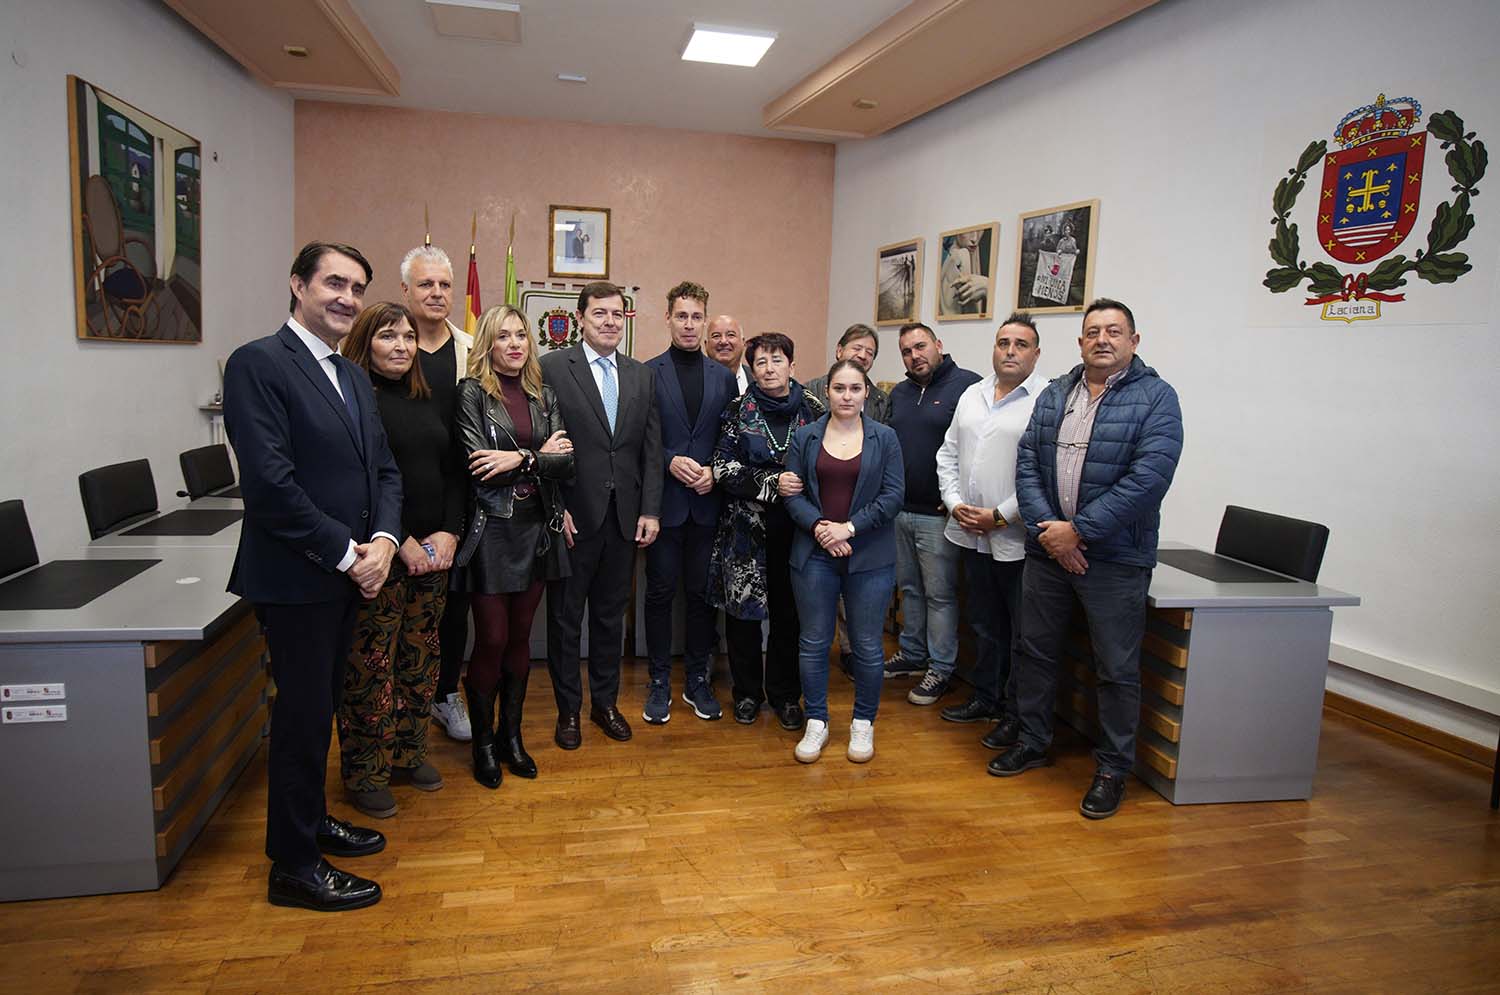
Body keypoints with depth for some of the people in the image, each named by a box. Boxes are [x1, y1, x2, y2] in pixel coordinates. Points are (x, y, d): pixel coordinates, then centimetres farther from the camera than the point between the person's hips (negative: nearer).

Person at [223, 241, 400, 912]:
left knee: (321, 707, 20)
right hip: (295, 578, -8)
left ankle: (310, 820, 37)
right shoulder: (259, 364, -13)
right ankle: (294, 867, 17)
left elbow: (384, 469, 12)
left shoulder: (353, 377, 13)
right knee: (303, 714, 2)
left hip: (348, 573, 8)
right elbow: (270, 481, -21)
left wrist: (382, 542, -6)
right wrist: (348, 553, -17)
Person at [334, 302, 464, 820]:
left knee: (421, 658, 14)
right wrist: (400, 542, -15)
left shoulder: (426, 401, 13)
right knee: (371, 664, 1)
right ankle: (364, 773, 16)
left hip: (433, 551, 7)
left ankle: (408, 753, 29)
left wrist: (448, 533, -1)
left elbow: (453, 472, 12)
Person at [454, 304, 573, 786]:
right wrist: (539, 457, -8)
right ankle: (483, 742, 20)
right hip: (491, 529, -4)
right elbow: (481, 467, -15)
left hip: (537, 529, 5)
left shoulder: (544, 395, 10)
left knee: (520, 637, 13)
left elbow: (566, 462, -1)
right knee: (492, 640, 1)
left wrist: (518, 459, -15)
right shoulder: (472, 392, -5)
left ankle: (512, 735, 27)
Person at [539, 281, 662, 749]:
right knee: (565, 617, 9)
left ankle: (605, 702, 30)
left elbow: (651, 449, 7)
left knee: (611, 614, 15)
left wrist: (650, 510, 1)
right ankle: (568, 708, 25)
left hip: (624, 517, 4)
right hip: (573, 517, -4)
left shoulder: (642, 375, 9)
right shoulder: (552, 368, -4)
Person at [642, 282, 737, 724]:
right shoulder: (647, 373, 0)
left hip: (707, 502, 3)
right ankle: (660, 682, 17)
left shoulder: (723, 377, 9)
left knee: (702, 592, 9)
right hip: (663, 501, -2)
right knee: (660, 592, 5)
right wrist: (671, 462, -15)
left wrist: (714, 471, -7)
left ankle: (697, 678, 22)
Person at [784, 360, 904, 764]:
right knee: (814, 642, 7)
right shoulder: (805, 437, 5)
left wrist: (849, 527, -13)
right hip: (815, 554, 1)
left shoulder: (884, 438, 2)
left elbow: (893, 494, -5)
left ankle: (863, 723, 23)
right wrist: (819, 526, -15)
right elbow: (793, 493, 1)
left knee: (867, 645, 6)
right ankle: (816, 722, 22)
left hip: (870, 557, -1)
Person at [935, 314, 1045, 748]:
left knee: (1023, 631, 4)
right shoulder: (972, 395, 12)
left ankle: (1017, 715, 18)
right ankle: (985, 697, 35)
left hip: (1018, 538, -7)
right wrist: (955, 502, 1)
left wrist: (999, 515, -17)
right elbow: (948, 454, 15)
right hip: (972, 534, 7)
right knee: (984, 624, 20)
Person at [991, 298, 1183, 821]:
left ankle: (1113, 768, 23)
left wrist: (1078, 530, -18)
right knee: (1034, 649, 15)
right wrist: (1047, 528, -11)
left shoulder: (1155, 397, -7)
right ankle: (1033, 741, 34)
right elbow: (1027, 463, 3)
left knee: (1117, 669, 6)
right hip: (1046, 547, 5)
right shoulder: (1054, 394, 9)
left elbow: (1148, 478, -17)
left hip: (1115, 557, -5)